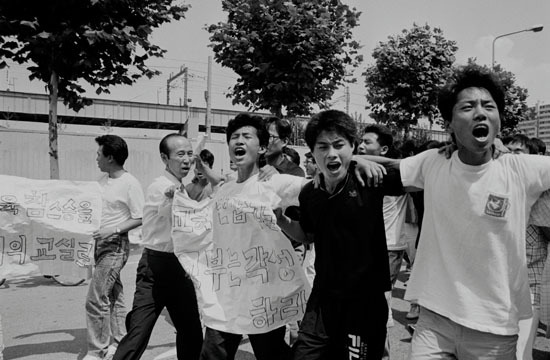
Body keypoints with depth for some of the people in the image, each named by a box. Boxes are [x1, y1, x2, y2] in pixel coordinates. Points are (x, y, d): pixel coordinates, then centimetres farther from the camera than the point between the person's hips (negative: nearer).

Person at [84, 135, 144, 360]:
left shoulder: (130, 183, -15)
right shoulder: (103, 180, 9)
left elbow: (139, 218, -15)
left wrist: (113, 231, -22)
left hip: (115, 246, -8)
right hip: (100, 244, 8)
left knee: (95, 299, -8)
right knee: (113, 296, 16)